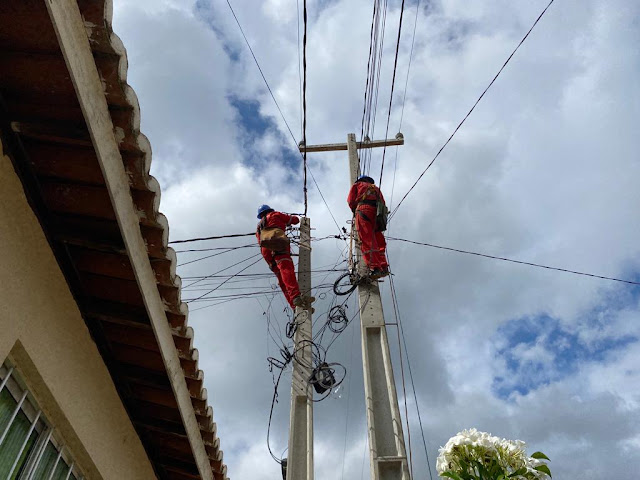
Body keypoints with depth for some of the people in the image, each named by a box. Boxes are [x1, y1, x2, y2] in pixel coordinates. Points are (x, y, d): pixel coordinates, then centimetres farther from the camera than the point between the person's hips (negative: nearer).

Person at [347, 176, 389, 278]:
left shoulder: (357, 185, 25)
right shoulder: (376, 189, 36)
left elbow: (351, 200, 13)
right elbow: (383, 204, 23)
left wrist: (355, 211, 27)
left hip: (363, 209, -5)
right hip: (377, 212, 5)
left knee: (367, 241, -15)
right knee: (378, 242, 6)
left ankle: (374, 267, -27)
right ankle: (383, 267, -5)